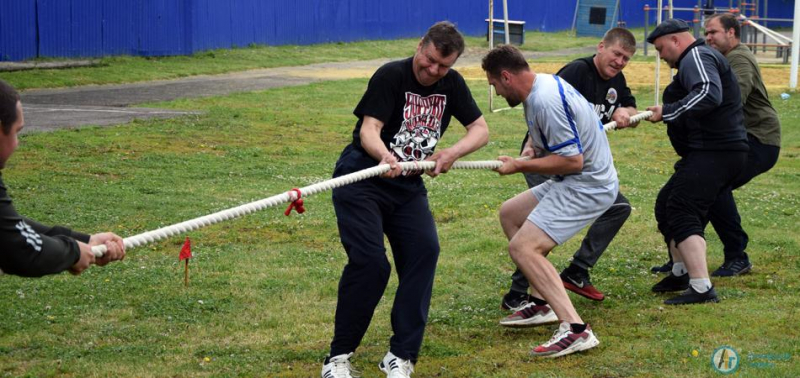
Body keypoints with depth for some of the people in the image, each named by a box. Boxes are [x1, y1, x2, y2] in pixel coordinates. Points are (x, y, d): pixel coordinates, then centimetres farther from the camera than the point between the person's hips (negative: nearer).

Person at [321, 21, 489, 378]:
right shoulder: (391, 75, -15)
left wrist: (451, 153, -16)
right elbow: (369, 128, -24)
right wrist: (384, 156, -47)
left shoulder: (452, 84, 3)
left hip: (408, 184, 6)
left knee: (424, 251, -13)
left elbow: (480, 128, 5)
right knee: (369, 262, -17)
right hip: (362, 177, -6)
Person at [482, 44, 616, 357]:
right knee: (510, 213, 23)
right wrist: (532, 147, 10)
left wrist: (519, 166, -15)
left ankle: (576, 330, -29)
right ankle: (541, 305, 22)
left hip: (587, 185, -11)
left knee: (522, 247, -20)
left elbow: (572, 160, -25)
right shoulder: (542, 83, 9)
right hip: (570, 182, 11)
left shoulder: (546, 101, -24)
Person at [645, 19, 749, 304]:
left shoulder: (697, 57, -12)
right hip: (711, 151, 11)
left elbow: (709, 95, -29)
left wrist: (667, 112, -27)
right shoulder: (695, 60, 24)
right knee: (667, 205, 21)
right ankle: (681, 273, 33)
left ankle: (702, 288, -24)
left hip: (715, 153, -11)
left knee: (682, 213, -17)